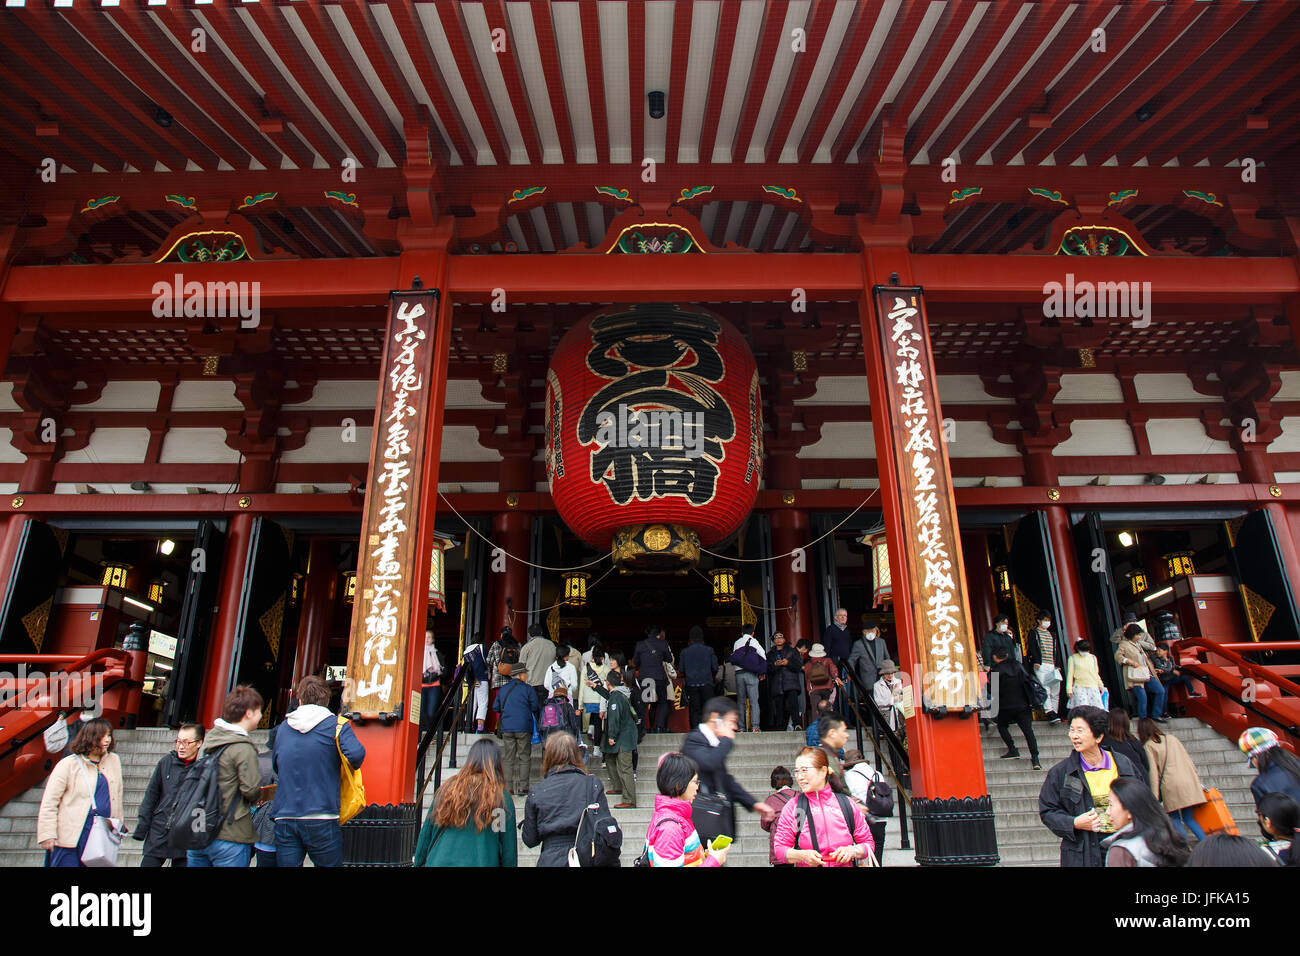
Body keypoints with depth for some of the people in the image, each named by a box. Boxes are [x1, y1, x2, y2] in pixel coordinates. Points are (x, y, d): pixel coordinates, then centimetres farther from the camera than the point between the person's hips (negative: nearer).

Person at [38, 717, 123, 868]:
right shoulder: (68, 764, -5)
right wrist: (47, 835, -8)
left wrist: (117, 827, 17)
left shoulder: (114, 761, 8)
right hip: (70, 837, -4)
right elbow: (49, 803, -4)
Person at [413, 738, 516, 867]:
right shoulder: (503, 798, -5)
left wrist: (419, 863, 20)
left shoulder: (445, 790, 2)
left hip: (439, 862, 3)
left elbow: (425, 836, 9)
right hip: (482, 862, -2)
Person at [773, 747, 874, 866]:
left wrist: (853, 851, -6)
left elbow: (869, 843, 12)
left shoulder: (847, 804, 7)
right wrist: (802, 855, -14)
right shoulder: (792, 807, 5)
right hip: (807, 865, -2)